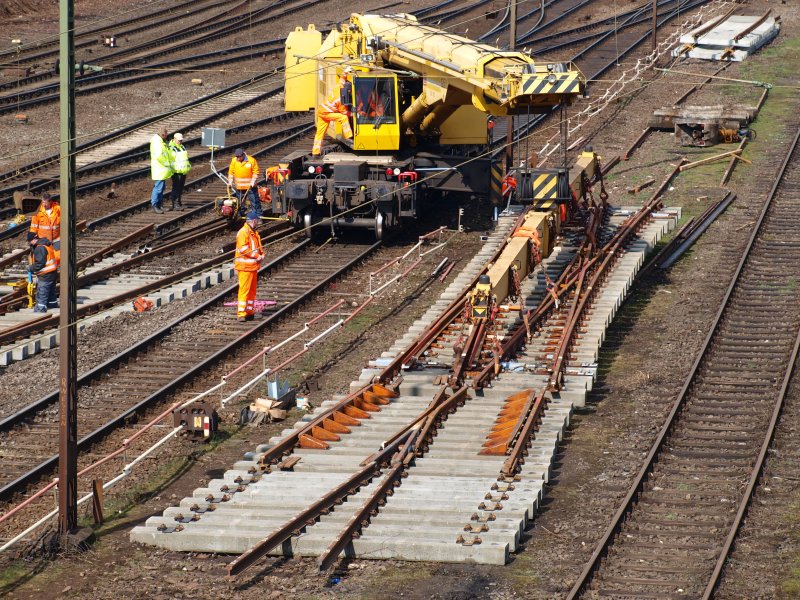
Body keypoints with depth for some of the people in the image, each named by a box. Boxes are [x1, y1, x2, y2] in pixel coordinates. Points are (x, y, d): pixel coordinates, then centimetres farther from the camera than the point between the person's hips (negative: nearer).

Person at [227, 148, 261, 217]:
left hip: (250, 186, -3)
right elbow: (231, 172, 7)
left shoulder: (251, 160, -9)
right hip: (239, 187, 3)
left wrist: (253, 181, -14)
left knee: (254, 201, 0)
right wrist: (230, 182, -1)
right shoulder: (234, 161, 1)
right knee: (240, 203, 10)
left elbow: (256, 172, -6)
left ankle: (258, 215, 6)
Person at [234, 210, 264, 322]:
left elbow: (258, 246, 25)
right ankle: (241, 314, -10)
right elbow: (243, 248, -22)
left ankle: (249, 311, 22)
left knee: (252, 290, 14)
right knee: (244, 290, -10)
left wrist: (261, 255, 3)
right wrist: (257, 256, -18)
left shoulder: (254, 233, 17)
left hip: (253, 266, 10)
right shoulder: (243, 232, -14)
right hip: (245, 266, -10)